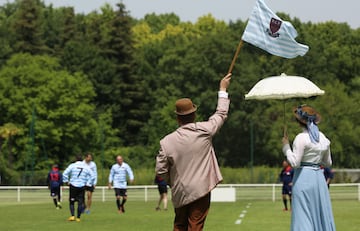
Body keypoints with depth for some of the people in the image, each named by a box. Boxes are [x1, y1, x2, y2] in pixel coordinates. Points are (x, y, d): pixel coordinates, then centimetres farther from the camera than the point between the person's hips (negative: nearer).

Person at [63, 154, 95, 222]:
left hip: (73, 186, -1)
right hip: (82, 187, 1)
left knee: (71, 202, 8)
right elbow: (93, 176, 5)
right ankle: (78, 217, 4)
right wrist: (88, 184, 9)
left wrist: (66, 181, 1)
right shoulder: (86, 167, 7)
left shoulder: (72, 165, 0)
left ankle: (72, 216, -5)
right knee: (80, 202, 6)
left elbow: (65, 174, -8)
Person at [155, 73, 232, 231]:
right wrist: (223, 89, 20)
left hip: (179, 193, 2)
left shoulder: (166, 142, -7)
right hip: (201, 191, -2)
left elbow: (160, 172, -4)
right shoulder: (204, 131, -9)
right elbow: (221, 114, 7)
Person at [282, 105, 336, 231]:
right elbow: (328, 162, 16)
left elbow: (294, 163, -15)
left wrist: (286, 147, -4)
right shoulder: (323, 138, 8)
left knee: (303, 216, -4)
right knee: (321, 214, 12)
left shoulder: (301, 138, -12)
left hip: (303, 178, -6)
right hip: (319, 177, 6)